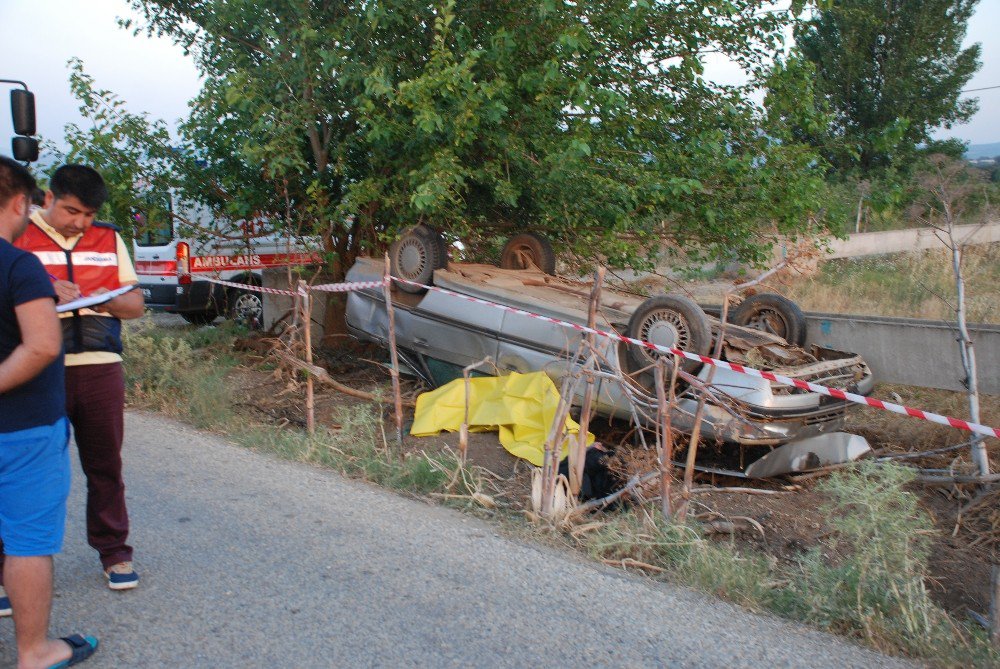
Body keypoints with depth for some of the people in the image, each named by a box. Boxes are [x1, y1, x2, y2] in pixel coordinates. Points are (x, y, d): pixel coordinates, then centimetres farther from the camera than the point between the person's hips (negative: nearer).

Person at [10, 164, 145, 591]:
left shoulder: (109, 239, 11)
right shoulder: (18, 236, 2)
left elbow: (136, 304, 11)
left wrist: (110, 300, -11)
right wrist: (45, 290, -19)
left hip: (100, 367, 2)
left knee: (106, 466, 8)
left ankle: (114, 551, 20)